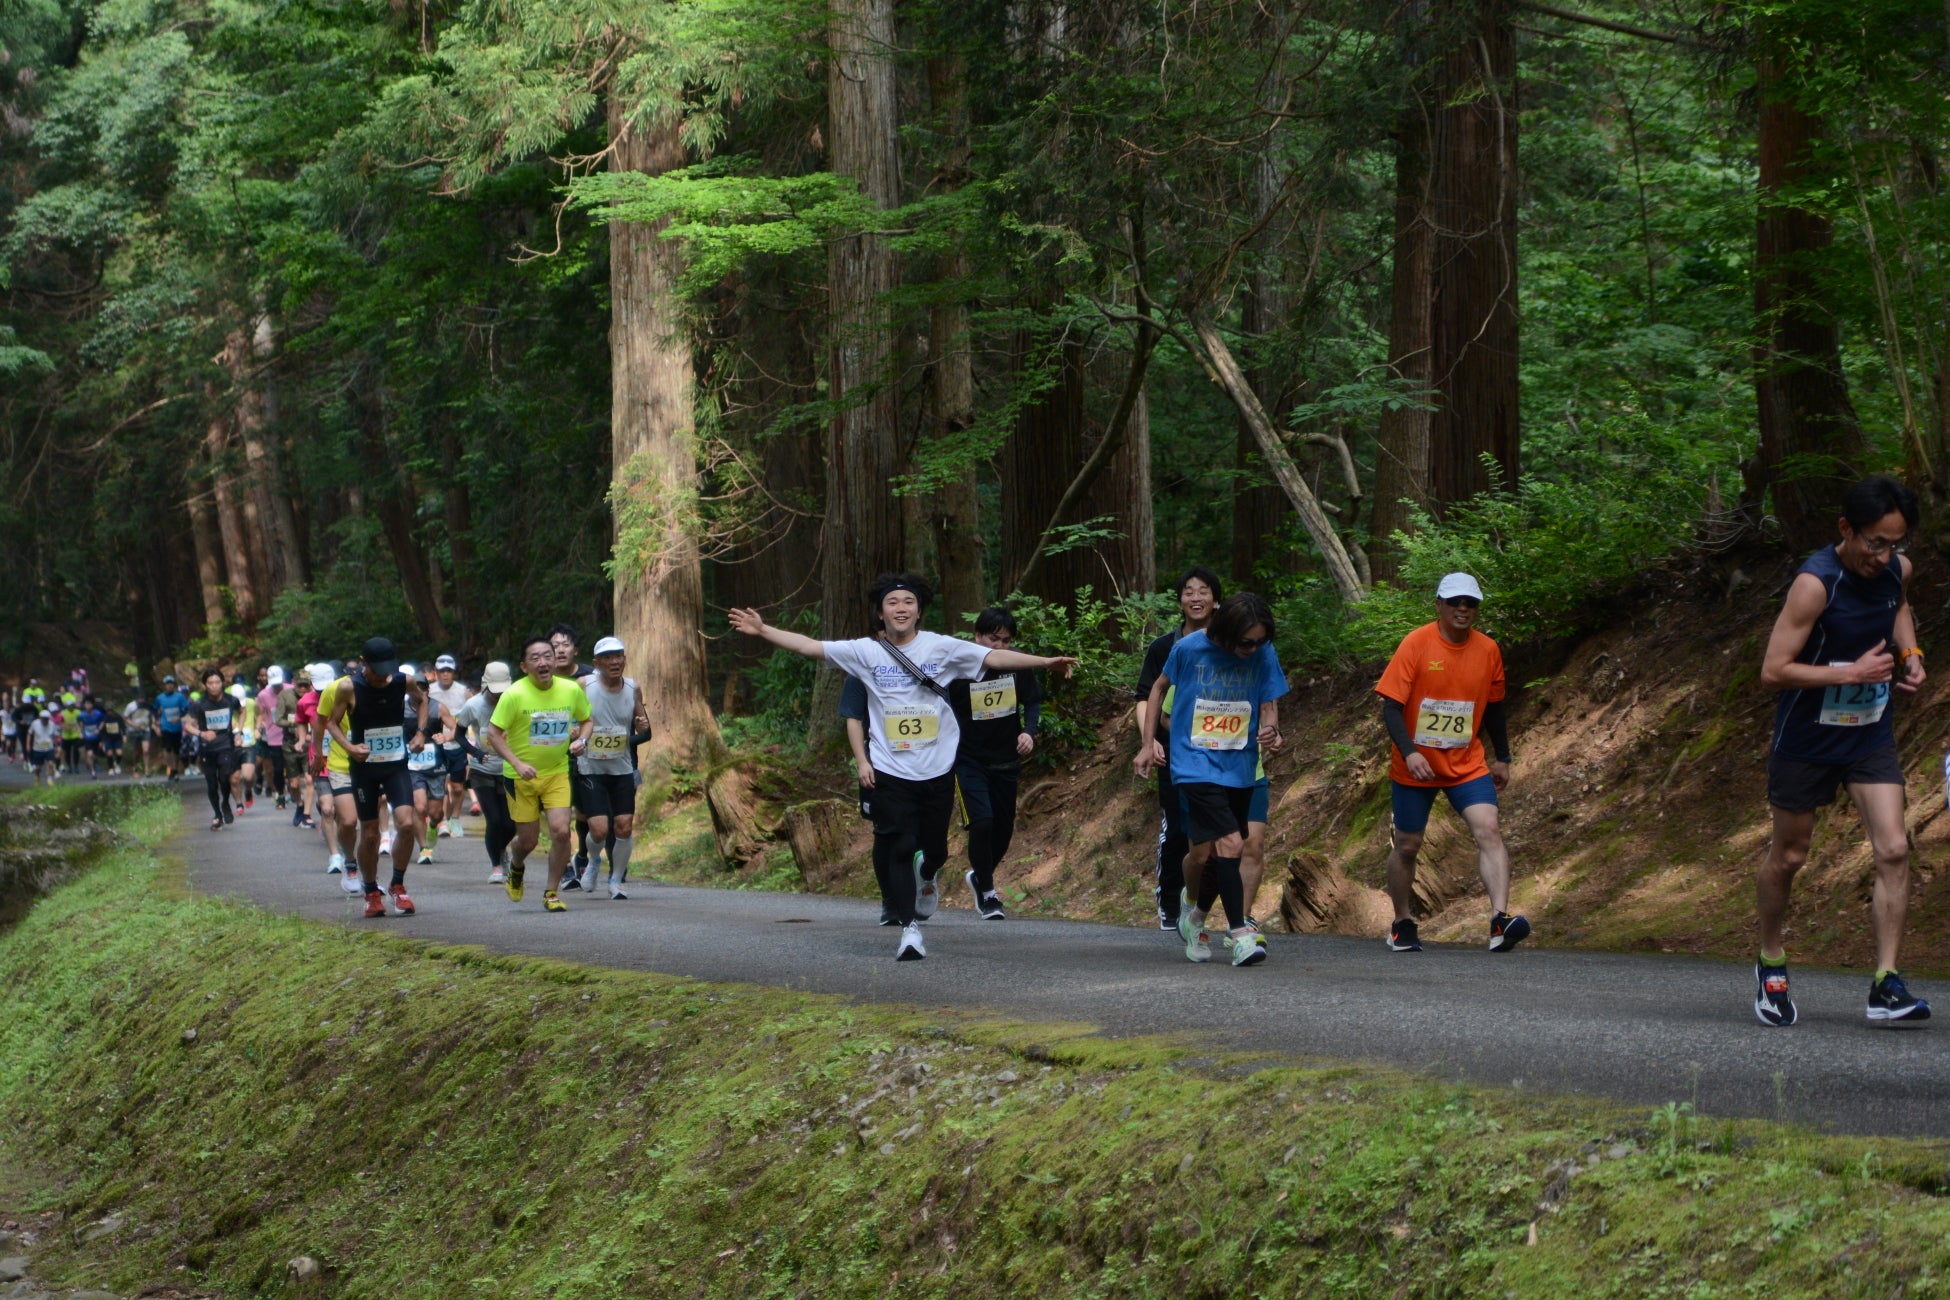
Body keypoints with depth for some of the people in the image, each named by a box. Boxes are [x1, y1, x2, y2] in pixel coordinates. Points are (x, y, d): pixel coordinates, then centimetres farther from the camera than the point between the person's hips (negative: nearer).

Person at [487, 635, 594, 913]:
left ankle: (552, 892, 5)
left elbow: (587, 720, 12)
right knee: (528, 840, 5)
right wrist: (517, 764, -21)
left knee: (561, 830, -14)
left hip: (557, 773, 2)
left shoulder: (572, 690, -6)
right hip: (522, 776, -2)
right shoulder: (514, 695, -17)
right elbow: (493, 733, -12)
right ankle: (516, 867, 42)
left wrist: (581, 740, -9)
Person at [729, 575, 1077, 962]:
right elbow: (809, 646, -1)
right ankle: (910, 929, -3)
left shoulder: (942, 647, 2)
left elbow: (995, 657, -1)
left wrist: (1046, 661, -8)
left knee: (934, 848, 9)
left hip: (938, 770, 1)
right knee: (897, 848, -7)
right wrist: (762, 630, -8)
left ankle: (927, 877, 45)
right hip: (891, 772, -1)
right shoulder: (866, 652, 1)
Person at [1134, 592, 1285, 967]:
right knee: (1229, 843, -19)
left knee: (1209, 854, 11)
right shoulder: (1189, 648, -9)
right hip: (1196, 765, -3)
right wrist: (1149, 742, 7)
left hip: (1239, 768, 3)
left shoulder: (1264, 655, -5)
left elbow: (1269, 706, 1)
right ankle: (1240, 933, -14)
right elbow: (1160, 687, 8)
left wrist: (1270, 731, -22)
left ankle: (1195, 915, 38)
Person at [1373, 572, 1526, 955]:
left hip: (1466, 765, 2)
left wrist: (1502, 758, 15)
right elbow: (1391, 706, -15)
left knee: (1489, 829, -18)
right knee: (1406, 846, 8)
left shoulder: (1487, 650, 0)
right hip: (1415, 767, -2)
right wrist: (1409, 752, -27)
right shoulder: (1416, 644, -12)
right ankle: (1402, 924, 27)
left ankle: (1500, 920, -27)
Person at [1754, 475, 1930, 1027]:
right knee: (1787, 856, 10)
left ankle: (1885, 984, -7)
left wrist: (1909, 653, 2)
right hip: (1807, 738, -5)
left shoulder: (1898, 569, -5)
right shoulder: (1815, 583, -25)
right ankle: (1771, 966, 32)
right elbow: (1773, 670, -25)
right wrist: (1853, 673, -27)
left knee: (1893, 849, -9)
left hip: (1871, 734, 5)